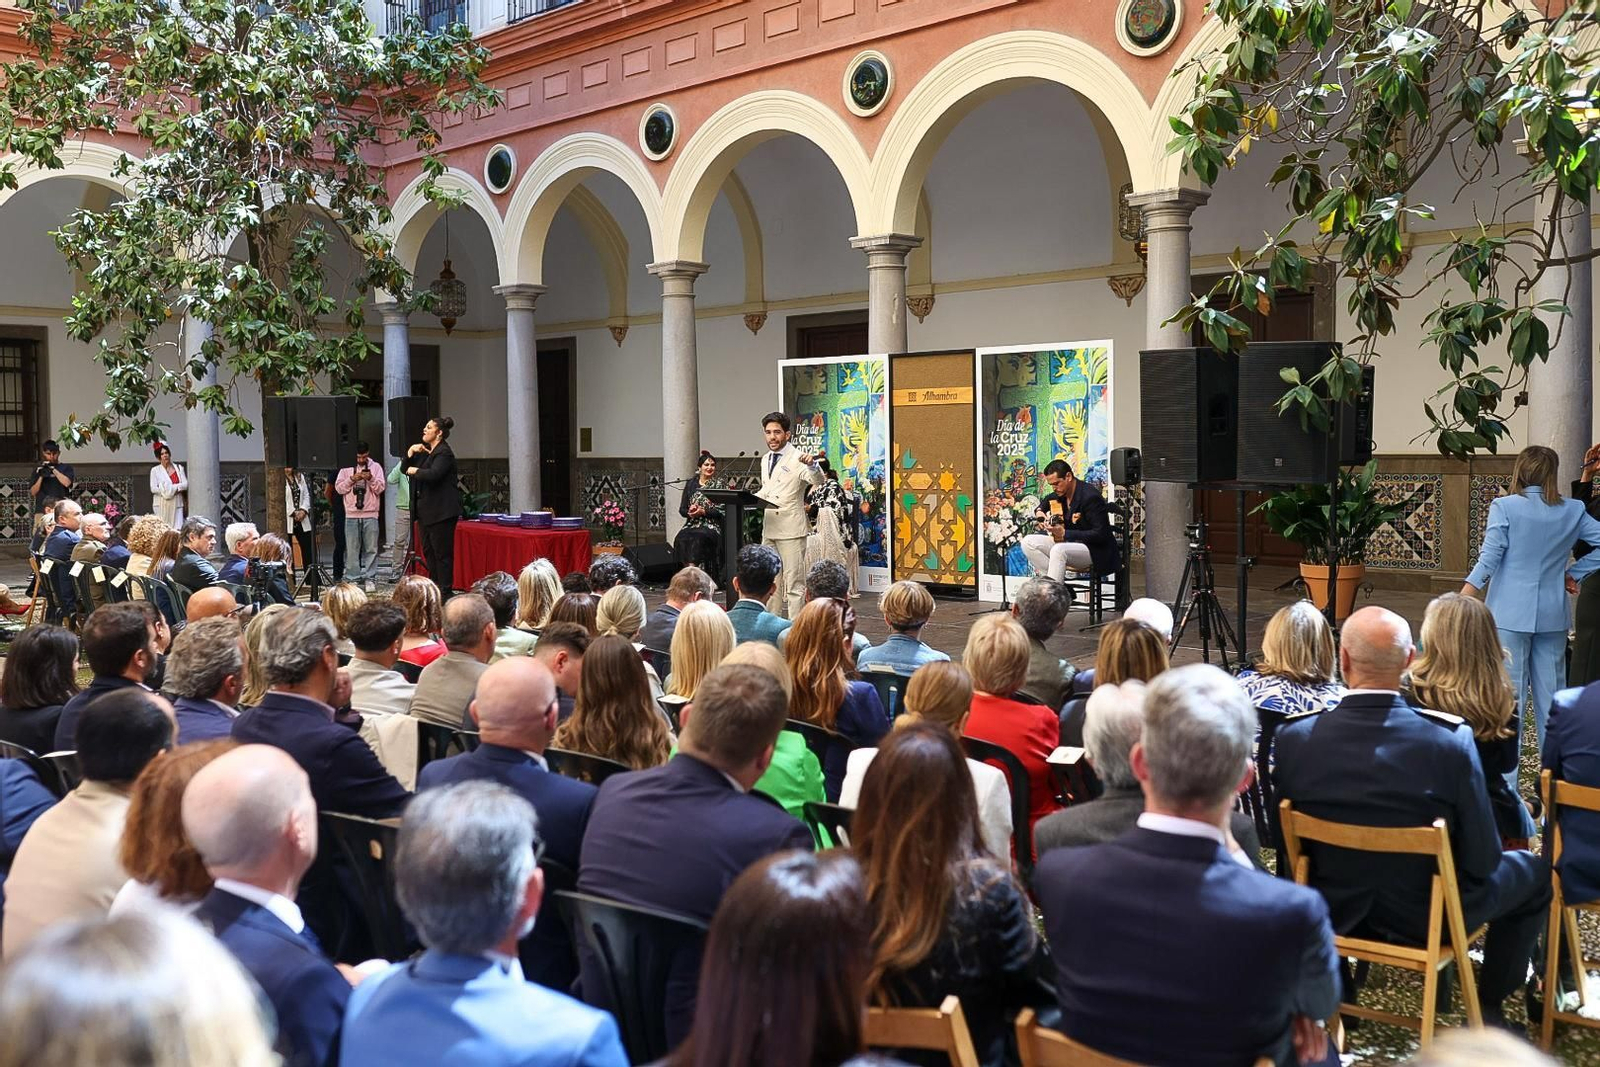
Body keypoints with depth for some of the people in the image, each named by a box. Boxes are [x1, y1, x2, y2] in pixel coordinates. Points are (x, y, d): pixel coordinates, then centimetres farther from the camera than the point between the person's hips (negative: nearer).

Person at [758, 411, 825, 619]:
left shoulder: (797, 459, -9)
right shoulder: (766, 459, 15)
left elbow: (818, 481, -24)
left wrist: (812, 465, -45)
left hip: (791, 529, -8)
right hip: (769, 528, 8)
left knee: (794, 583, -4)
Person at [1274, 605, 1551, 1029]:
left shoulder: (1294, 737, -20)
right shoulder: (1451, 740, -26)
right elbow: (1483, 860, -16)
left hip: (1333, 912, 3)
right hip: (1428, 916, -3)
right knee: (1536, 871, 24)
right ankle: (1488, 1007, 28)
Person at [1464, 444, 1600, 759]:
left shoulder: (1505, 507, -8)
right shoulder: (1572, 511, 4)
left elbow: (1489, 558, -12)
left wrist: (1462, 600, -10)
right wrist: (1575, 574, 9)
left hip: (1510, 614, -3)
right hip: (1552, 615, 4)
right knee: (1551, 693, 11)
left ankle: (1507, 772, 0)